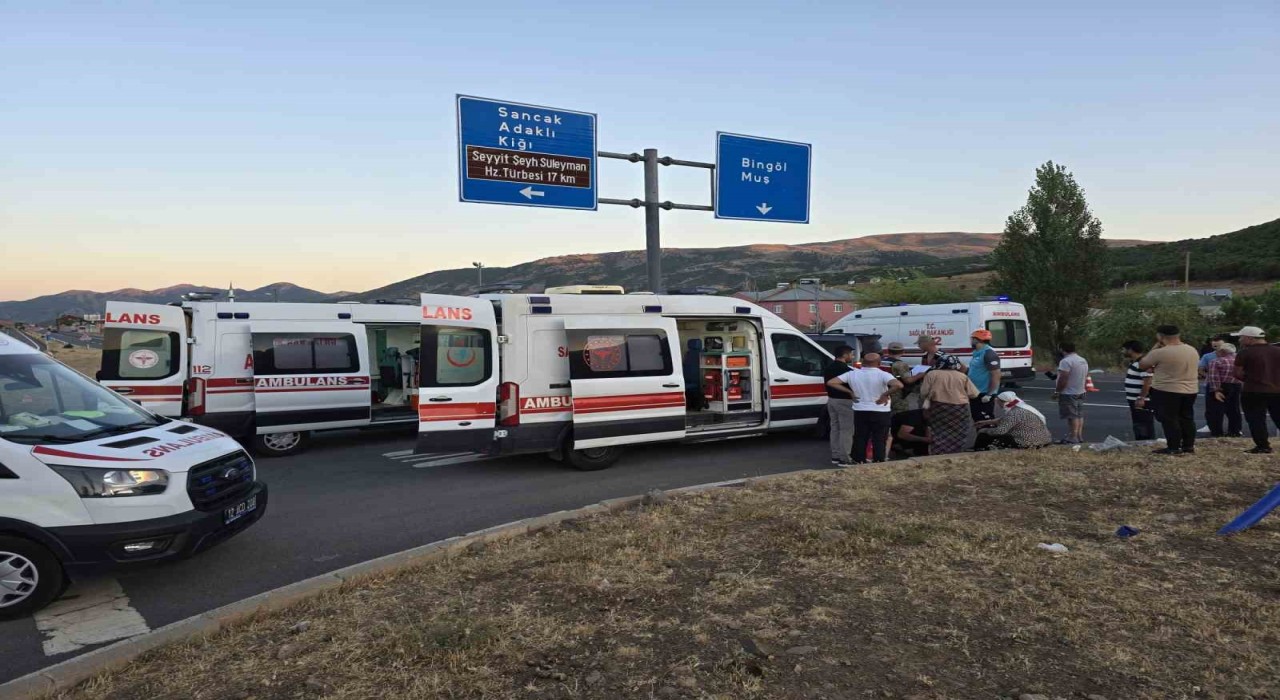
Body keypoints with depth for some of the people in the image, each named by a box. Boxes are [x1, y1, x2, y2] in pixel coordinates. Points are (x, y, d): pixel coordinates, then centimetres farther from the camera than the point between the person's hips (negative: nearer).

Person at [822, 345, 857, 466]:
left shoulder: (828, 367, 8)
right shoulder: (845, 369, -20)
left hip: (831, 400, 9)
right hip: (844, 401, -9)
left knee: (835, 428, 14)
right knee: (846, 430, -3)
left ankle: (835, 456, 18)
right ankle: (844, 459, -2)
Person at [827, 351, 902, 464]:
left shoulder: (852, 374, -3)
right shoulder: (883, 375, -14)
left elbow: (830, 383, -4)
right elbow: (898, 385, -30)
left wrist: (850, 392, -1)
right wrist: (885, 394, -17)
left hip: (860, 412, 3)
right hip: (880, 413, -3)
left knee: (860, 439, 14)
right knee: (879, 441, 7)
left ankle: (859, 463, 20)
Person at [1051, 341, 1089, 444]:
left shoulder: (1066, 361, -20)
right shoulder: (1084, 361, 13)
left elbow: (1063, 379, -24)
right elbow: (1086, 377, 19)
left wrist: (1056, 391, -15)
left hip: (1068, 394, -10)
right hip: (1081, 392, 10)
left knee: (1072, 416, -7)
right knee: (1079, 415, 14)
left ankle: (1073, 438, -6)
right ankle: (1079, 436, 20)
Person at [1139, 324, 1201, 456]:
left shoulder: (1160, 352, -19)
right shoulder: (1193, 351, 8)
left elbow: (1141, 365, -6)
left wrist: (1155, 348, 1)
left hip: (1166, 391, -7)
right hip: (1190, 390, 8)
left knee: (1169, 420, 0)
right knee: (1187, 419, 15)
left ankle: (1174, 448, 1)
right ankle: (1189, 446, 20)